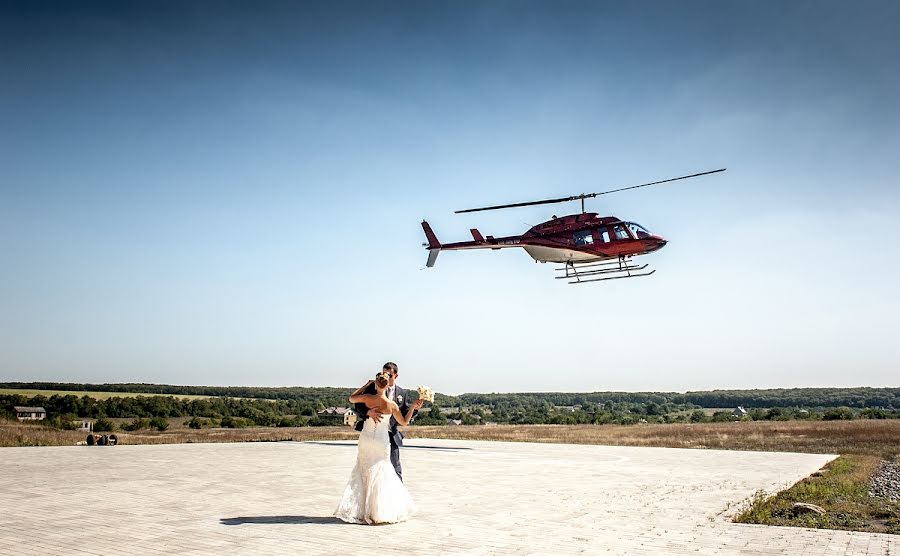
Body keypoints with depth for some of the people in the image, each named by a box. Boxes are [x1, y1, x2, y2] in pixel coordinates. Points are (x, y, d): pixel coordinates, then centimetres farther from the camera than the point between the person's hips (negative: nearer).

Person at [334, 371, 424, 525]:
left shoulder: (367, 398, -11)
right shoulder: (392, 405, -12)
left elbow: (351, 398, 10)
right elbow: (404, 422, 1)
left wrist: (366, 385, 11)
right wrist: (413, 406, 5)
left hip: (365, 440, 2)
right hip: (381, 442, -1)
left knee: (363, 472, 14)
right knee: (381, 474, 10)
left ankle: (358, 510, 12)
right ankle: (380, 511, 7)